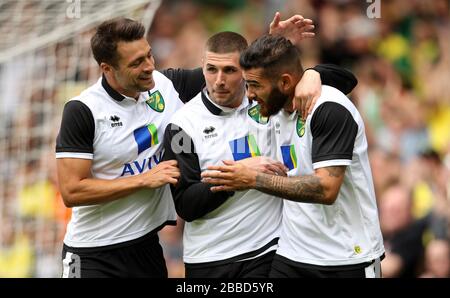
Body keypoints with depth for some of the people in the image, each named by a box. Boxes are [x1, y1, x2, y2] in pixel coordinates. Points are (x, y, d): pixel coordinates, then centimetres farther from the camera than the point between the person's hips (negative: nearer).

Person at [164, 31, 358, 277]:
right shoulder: (183, 125, -7)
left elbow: (344, 79, 4)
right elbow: (185, 206, -11)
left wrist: (310, 76, -17)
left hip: (268, 254, 1)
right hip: (208, 260, -1)